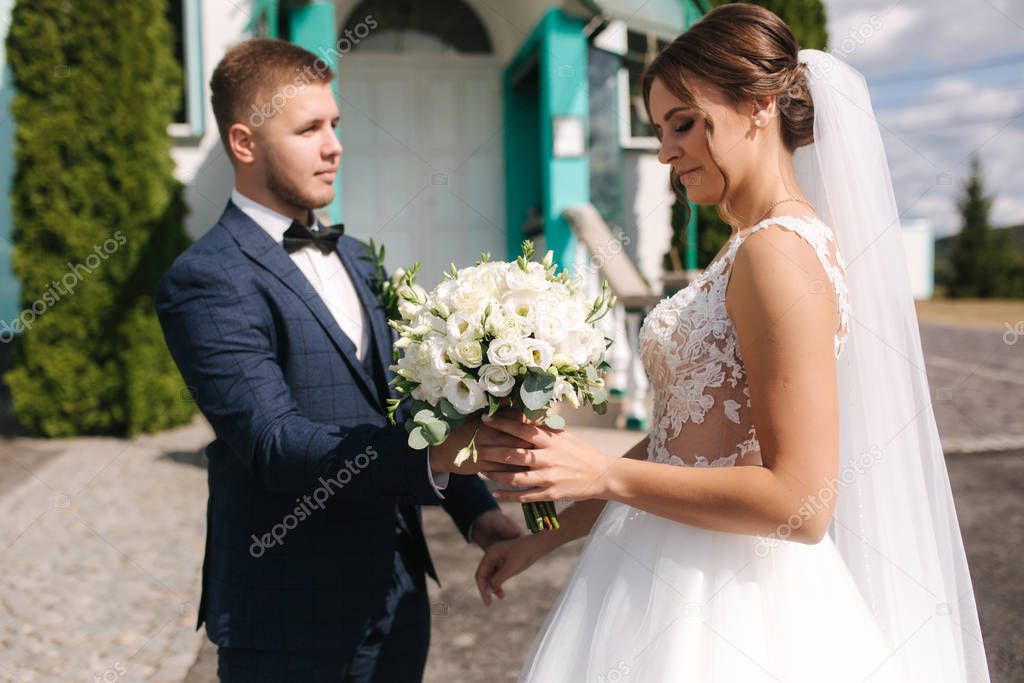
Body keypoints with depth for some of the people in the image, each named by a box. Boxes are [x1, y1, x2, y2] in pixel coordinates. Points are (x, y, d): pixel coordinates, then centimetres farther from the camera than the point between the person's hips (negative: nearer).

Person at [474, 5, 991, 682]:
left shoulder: (780, 251, -19)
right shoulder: (743, 251, 9)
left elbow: (801, 502, -23)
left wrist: (604, 473, -20)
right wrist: (548, 534, 11)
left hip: (728, 604, -8)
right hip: (682, 583, 8)